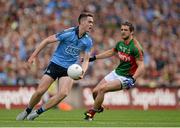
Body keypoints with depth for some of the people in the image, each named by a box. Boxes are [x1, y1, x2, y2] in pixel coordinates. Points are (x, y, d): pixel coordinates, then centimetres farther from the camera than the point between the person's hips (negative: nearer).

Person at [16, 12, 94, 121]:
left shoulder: (88, 41, -3)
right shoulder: (68, 33, -16)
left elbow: (86, 60, 3)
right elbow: (47, 41, -8)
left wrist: (82, 72, -19)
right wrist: (34, 56, -7)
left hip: (69, 70, 2)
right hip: (55, 64, -2)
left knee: (64, 93, -21)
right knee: (40, 91, -8)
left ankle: (37, 112, -7)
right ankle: (27, 111, 21)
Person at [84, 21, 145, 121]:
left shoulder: (135, 47, -20)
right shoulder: (120, 44, 3)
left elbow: (141, 66, -24)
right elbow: (110, 52, 23)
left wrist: (132, 79, -37)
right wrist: (93, 58, 22)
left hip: (125, 78, -7)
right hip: (116, 72, 7)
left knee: (102, 89, -23)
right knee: (95, 91, 2)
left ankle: (91, 113, -7)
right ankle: (99, 108, 31)